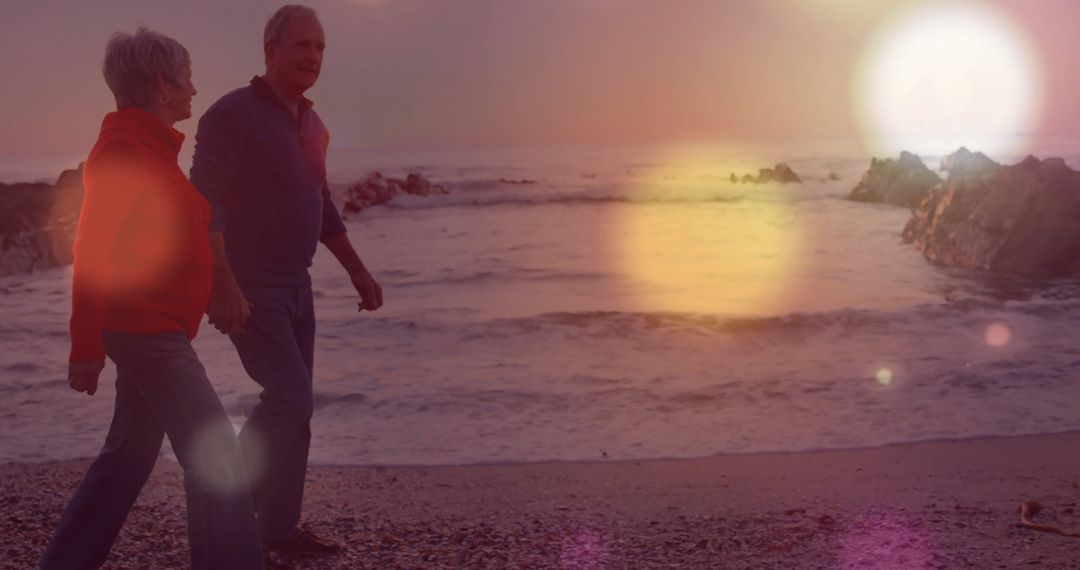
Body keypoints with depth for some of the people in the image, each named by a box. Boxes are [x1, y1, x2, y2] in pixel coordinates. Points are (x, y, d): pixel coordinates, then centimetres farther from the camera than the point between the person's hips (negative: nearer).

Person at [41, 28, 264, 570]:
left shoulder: (149, 147, 17)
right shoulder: (124, 150, -14)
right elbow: (92, 254, -19)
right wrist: (86, 347, -21)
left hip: (154, 328, 10)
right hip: (146, 328, -10)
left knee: (129, 457, 17)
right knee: (216, 456, -11)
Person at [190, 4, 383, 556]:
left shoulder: (312, 124, 12)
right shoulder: (233, 115, -13)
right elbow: (205, 206, -20)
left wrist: (357, 269, 17)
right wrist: (224, 287, -27)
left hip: (295, 285, 8)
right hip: (248, 288, -8)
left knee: (291, 406, 9)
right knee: (291, 401, -12)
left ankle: (278, 527, 19)